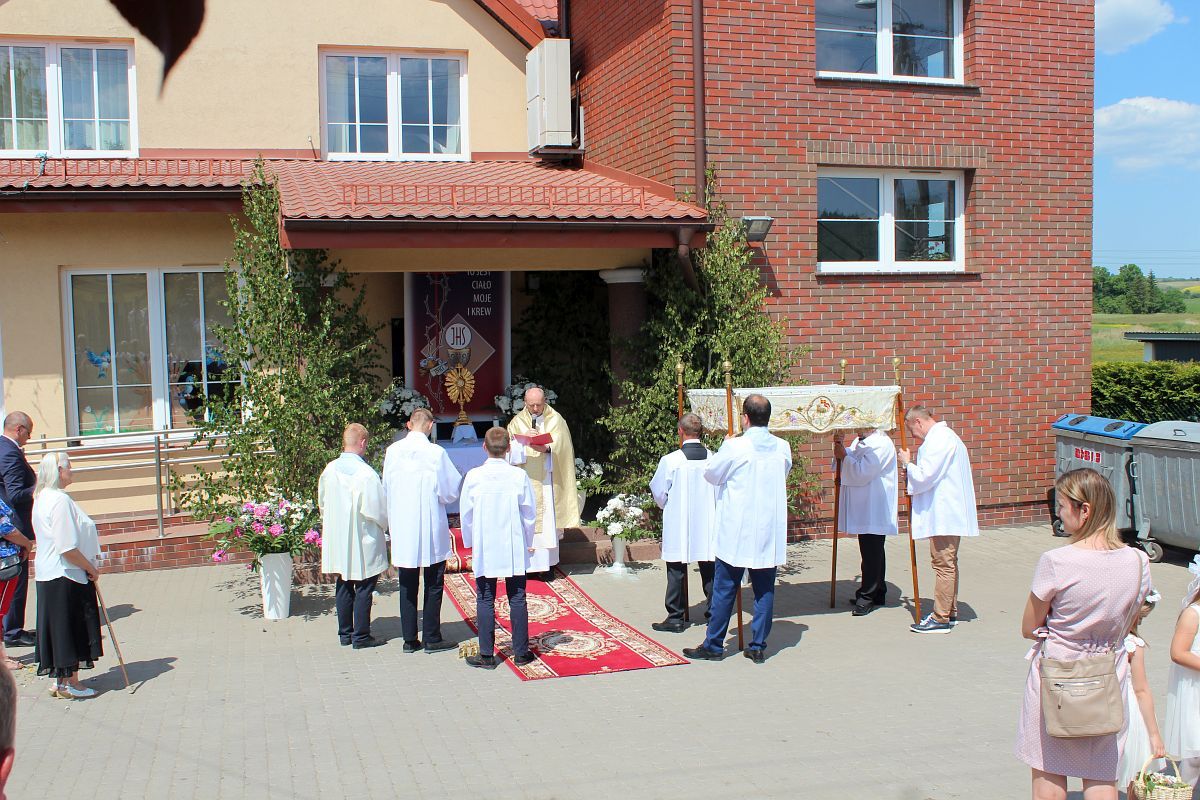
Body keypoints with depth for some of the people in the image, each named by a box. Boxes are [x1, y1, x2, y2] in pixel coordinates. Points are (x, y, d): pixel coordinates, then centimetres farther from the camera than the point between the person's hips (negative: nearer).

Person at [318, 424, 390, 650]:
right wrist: (387, 524, 0)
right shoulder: (365, 473, -21)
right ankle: (361, 636, 9)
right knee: (363, 588, 4)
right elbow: (375, 509, -19)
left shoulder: (330, 469, 0)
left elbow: (322, 502, 11)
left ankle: (344, 633, 24)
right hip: (362, 541, -7)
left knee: (343, 586, 16)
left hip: (336, 539, 7)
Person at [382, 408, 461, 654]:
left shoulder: (393, 451, -3)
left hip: (401, 528, 4)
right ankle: (431, 638, 11)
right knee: (433, 585, 8)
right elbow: (449, 492, -9)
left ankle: (409, 639, 16)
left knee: (407, 585, 12)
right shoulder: (436, 453, -14)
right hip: (431, 529, -4)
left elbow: (386, 487, 6)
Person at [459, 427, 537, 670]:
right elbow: (530, 513, -1)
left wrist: (470, 542, 15)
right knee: (517, 599, 9)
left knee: (485, 601, 7)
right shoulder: (519, 476, -8)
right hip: (515, 549, 0)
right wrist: (528, 542, 13)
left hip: (484, 550, 0)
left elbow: (466, 514, 0)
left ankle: (486, 655, 8)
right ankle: (521, 652, 14)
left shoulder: (474, 476, -8)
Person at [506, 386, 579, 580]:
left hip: (547, 480, -1)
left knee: (547, 522, -1)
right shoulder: (517, 422, 9)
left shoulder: (556, 420, 4)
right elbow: (511, 449, 2)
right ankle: (526, 563, 4)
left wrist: (546, 448, -27)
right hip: (525, 480, 2)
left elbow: (560, 446, -7)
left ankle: (547, 565, 4)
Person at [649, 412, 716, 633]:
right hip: (706, 524, 3)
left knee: (677, 572, 6)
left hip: (678, 525, -3)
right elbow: (720, 491, 4)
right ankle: (713, 613, 19)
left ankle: (675, 618, 11)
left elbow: (658, 492, -4)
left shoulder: (670, 460, -15)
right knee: (708, 571, 12)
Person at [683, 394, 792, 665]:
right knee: (764, 590, 9)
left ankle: (713, 645, 14)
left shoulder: (735, 447, -14)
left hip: (736, 533, -3)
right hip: (769, 533, 3)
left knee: (724, 589, 6)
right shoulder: (782, 448, -1)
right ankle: (758, 647, 14)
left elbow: (711, 474, 1)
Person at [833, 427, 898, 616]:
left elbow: (862, 473, -21)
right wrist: (839, 446, 3)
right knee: (873, 552, 16)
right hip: (864, 509, 10)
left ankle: (867, 597, -2)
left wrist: (844, 456, -11)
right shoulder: (860, 442, 16)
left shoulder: (881, 444, -15)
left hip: (874, 510, -10)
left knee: (871, 554, -5)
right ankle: (878, 594, 25)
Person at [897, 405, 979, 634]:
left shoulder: (939, 439, -17)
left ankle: (941, 619, -2)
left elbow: (924, 477, -20)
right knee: (948, 563, 17)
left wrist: (907, 463, -5)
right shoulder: (943, 436, 17)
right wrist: (912, 471, 12)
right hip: (947, 512, 11)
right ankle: (950, 613, 26)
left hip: (944, 515, -11)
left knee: (943, 564, -6)